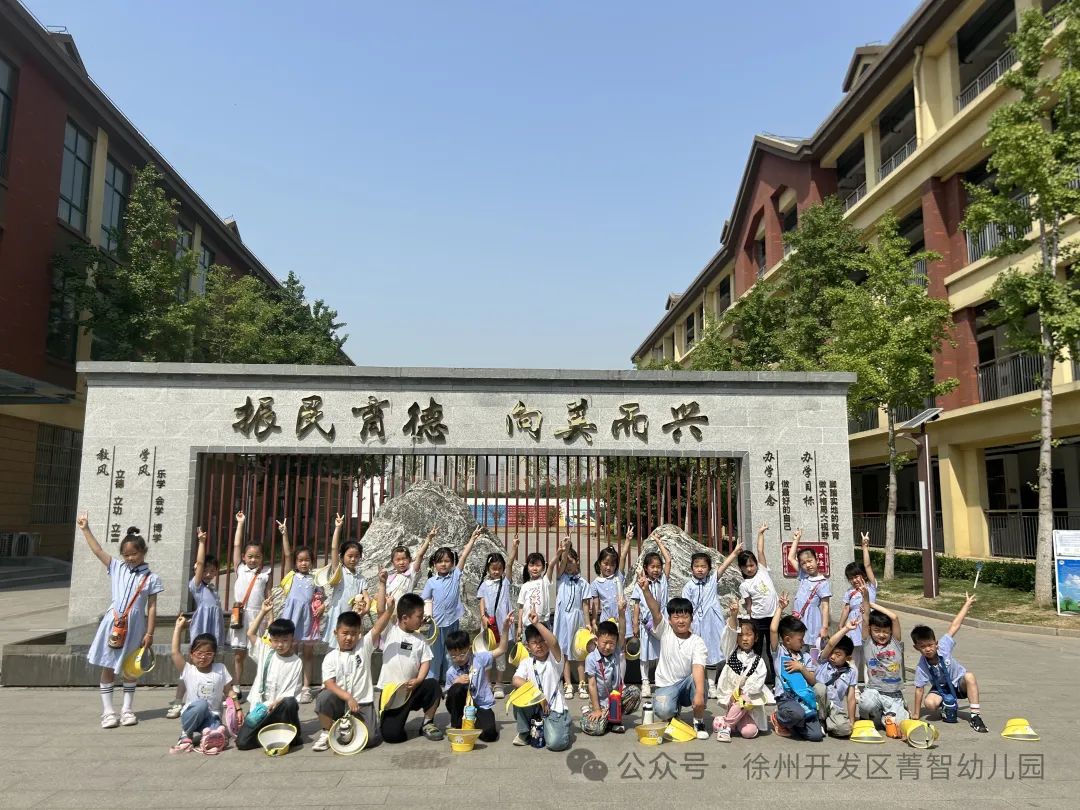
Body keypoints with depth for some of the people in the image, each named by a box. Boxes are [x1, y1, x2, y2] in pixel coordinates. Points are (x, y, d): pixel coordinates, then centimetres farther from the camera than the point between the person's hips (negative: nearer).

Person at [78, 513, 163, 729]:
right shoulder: (117, 568, 4)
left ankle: (127, 709, 22)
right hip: (114, 623, 1)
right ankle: (108, 712, 14)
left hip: (135, 626, -1)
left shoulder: (151, 578, -2)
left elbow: (152, 608, -3)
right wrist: (85, 530, -7)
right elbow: (98, 550, -1)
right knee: (108, 668, 5)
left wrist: (149, 633, -5)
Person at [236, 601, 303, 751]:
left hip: (279, 706, -3)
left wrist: (277, 702, -26)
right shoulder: (266, 652, 6)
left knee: (290, 703, -38)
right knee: (242, 742, -16)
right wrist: (263, 612, 2)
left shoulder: (296, 662, -6)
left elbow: (292, 692, -8)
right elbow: (250, 633, 7)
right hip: (259, 705, 3)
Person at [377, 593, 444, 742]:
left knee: (433, 685, -25)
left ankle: (427, 724, 0)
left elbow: (425, 661, 5)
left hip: (411, 689, 4)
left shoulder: (419, 640, 9)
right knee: (391, 735, -17)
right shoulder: (390, 632, -3)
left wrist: (418, 680, -15)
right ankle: (391, 720, 22)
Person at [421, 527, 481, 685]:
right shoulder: (431, 582, 0)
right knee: (435, 652, 6)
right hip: (437, 621, -1)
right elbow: (426, 600, 5)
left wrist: (472, 538, -13)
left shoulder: (456, 576, -1)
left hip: (452, 619, 1)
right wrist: (427, 614, -10)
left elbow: (464, 556, -8)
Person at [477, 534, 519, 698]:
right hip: (489, 623, 1)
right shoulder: (484, 585, 6)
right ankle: (488, 684, 21)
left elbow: (510, 564, -7)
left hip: (503, 622, -1)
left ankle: (499, 685, 12)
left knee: (501, 655, 4)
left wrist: (514, 547, -18)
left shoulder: (505, 581, 4)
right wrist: (483, 616, -20)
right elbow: (481, 602, -2)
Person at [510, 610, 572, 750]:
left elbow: (554, 643, -29)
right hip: (534, 706, 4)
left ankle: (551, 727, 9)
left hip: (554, 708, -3)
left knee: (555, 743, -28)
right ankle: (524, 733, -4)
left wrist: (537, 624, -36)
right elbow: (516, 681, -17)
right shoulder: (526, 663, 2)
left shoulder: (554, 659, -6)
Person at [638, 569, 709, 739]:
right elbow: (655, 611, -22)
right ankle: (674, 710, 10)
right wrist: (646, 590, -41)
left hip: (687, 685, 0)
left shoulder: (697, 642, -8)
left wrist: (699, 693, -42)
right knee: (662, 711, -30)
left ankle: (699, 721, -10)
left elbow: (698, 668, -25)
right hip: (666, 685, 0)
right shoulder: (665, 632, -4)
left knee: (698, 679, -34)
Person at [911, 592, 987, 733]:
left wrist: (967, 604, -16)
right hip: (941, 689, -1)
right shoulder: (921, 667, -22)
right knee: (929, 703, -31)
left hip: (959, 684, 1)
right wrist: (916, 715, -14)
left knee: (969, 676, -33)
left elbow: (955, 626, -19)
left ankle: (975, 716, -27)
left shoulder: (943, 646, -21)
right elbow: (919, 689, -16)